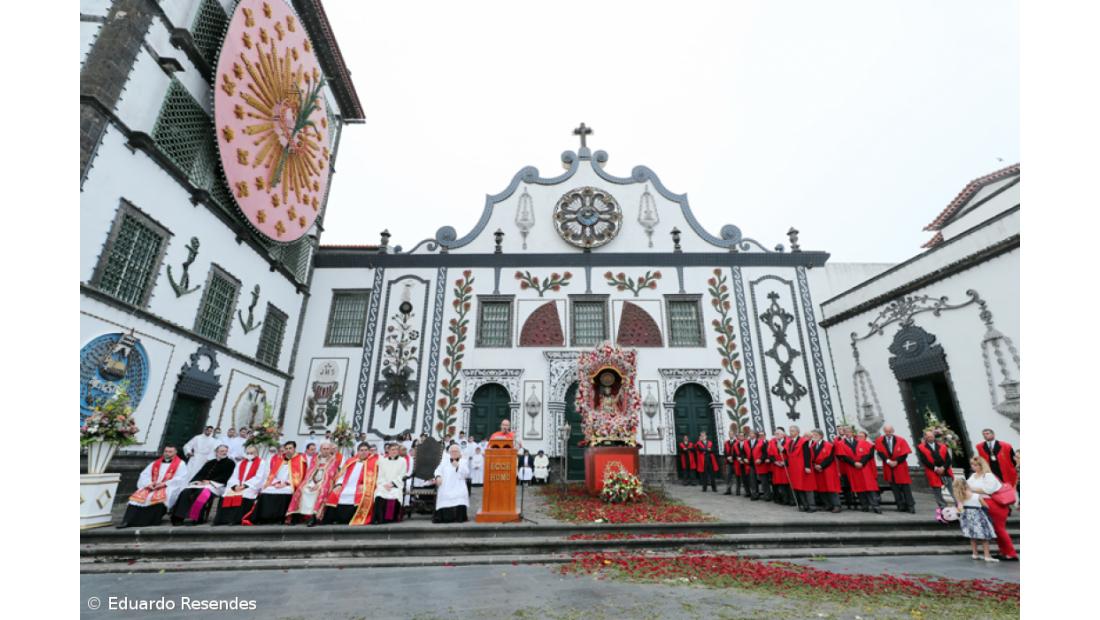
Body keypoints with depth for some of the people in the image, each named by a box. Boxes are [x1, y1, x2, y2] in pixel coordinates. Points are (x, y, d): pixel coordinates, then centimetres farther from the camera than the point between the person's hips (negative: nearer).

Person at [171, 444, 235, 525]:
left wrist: (210, 481, -11)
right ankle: (179, 517, -24)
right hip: (202, 483, 6)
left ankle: (198, 518, -28)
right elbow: (199, 473, 18)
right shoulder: (210, 462, 26)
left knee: (201, 494, -35)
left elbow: (225, 477, -3)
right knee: (185, 492, -22)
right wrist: (199, 480, -4)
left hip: (216, 485, -6)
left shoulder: (230, 463, 7)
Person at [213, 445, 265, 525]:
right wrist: (236, 485, -9)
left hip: (251, 487, -5)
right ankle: (224, 519, -17)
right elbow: (234, 476, 11)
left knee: (242, 496, -32)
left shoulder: (261, 462, 2)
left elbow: (258, 478, -7)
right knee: (226, 496, -21)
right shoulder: (240, 463, 20)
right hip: (237, 487, 5)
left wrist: (245, 485, -17)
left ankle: (237, 520, -27)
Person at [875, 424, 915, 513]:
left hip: (900, 467, -1)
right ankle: (901, 506, 7)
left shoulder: (901, 440, -1)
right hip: (888, 468, 1)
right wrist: (888, 461, -18)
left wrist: (896, 462, -14)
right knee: (894, 487, 2)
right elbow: (880, 453, -5)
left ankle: (910, 506, 5)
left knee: (905, 486, -2)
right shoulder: (879, 441, 2)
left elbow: (905, 454, -5)